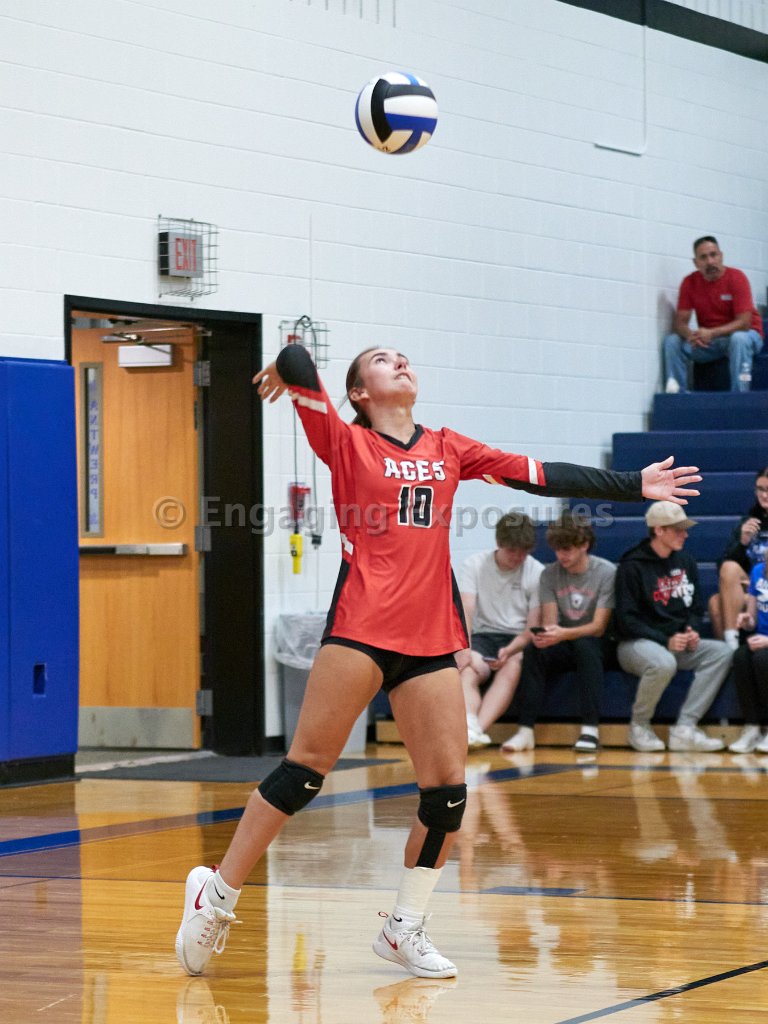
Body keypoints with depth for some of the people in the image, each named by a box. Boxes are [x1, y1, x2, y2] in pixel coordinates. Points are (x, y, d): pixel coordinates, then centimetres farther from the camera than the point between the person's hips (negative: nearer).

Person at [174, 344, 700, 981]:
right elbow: (294, 363, -8)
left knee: (447, 789, 0)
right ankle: (218, 896, 5)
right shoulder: (346, 442, 4)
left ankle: (405, 929, 14)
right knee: (306, 768, -7)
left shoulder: (447, 449, 18)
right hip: (361, 628, -5)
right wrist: (287, 368, 14)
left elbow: (540, 476, 19)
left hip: (431, 639, 5)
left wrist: (634, 486, 19)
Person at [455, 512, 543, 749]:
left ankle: (478, 728, -52)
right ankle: (471, 726, -57)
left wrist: (510, 650, -23)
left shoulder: (537, 572, 0)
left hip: (518, 641, -1)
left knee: (512, 668, -35)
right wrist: (464, 648, -27)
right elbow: (466, 610, -9)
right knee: (467, 671, -32)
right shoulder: (474, 565, 3)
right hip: (482, 635, 1)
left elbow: (533, 628, -3)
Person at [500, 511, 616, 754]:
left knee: (585, 645, -37)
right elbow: (549, 622, -2)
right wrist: (543, 634, -29)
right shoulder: (550, 574, 3)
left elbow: (598, 627, -16)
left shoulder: (607, 573, -10)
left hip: (595, 645, -3)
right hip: (563, 645, 3)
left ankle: (591, 729, -38)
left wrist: (563, 634, -35)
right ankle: (526, 730, -30)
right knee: (534, 650, -28)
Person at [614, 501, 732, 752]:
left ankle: (684, 728, -24)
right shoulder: (632, 566, -9)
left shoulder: (685, 562, 11)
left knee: (722, 652, -18)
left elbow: (696, 607, 19)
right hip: (637, 644, -7)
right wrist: (665, 641, -20)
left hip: (678, 642, 7)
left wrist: (692, 632, -3)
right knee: (664, 663, -39)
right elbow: (627, 620, -12)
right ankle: (639, 726, -12)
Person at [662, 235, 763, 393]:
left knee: (739, 339, -38)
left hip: (743, 334, -4)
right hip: (708, 339, 4)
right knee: (672, 341, -17)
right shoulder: (690, 282, -5)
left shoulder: (736, 278, -16)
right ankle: (676, 393, -18)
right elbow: (680, 322, -6)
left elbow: (744, 322, -21)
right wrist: (690, 335, -31)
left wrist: (712, 333, -34)